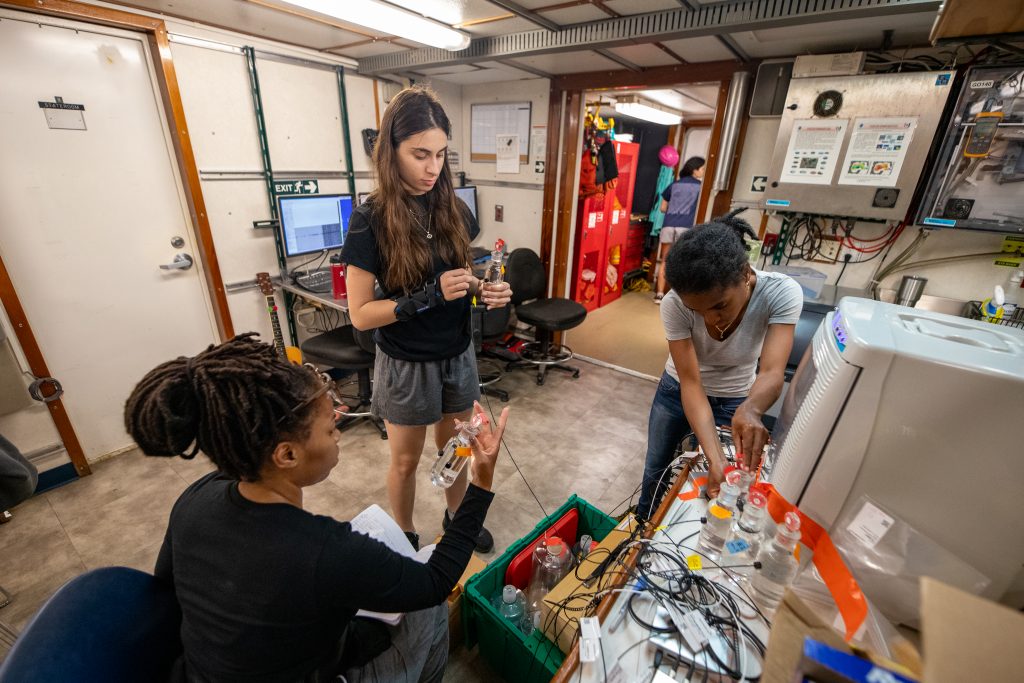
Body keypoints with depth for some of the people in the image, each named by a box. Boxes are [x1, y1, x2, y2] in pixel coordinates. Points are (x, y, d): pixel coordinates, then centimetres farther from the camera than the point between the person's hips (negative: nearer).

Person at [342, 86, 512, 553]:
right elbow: (360, 314, -16)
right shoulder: (371, 220, -17)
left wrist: (485, 292, -12)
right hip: (406, 365, -4)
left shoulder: (454, 210, -3)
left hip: (458, 356, 5)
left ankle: (456, 518, 49)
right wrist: (429, 295, -28)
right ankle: (406, 538, 44)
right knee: (406, 461, 16)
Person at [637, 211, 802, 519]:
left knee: (709, 483, 12)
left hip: (734, 401, 0)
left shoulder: (781, 293, -30)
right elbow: (691, 383, -33)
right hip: (677, 391, 1)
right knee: (656, 468, 18)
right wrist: (716, 459, -45)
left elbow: (772, 371, -38)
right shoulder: (675, 305, -32)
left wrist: (751, 409, -62)